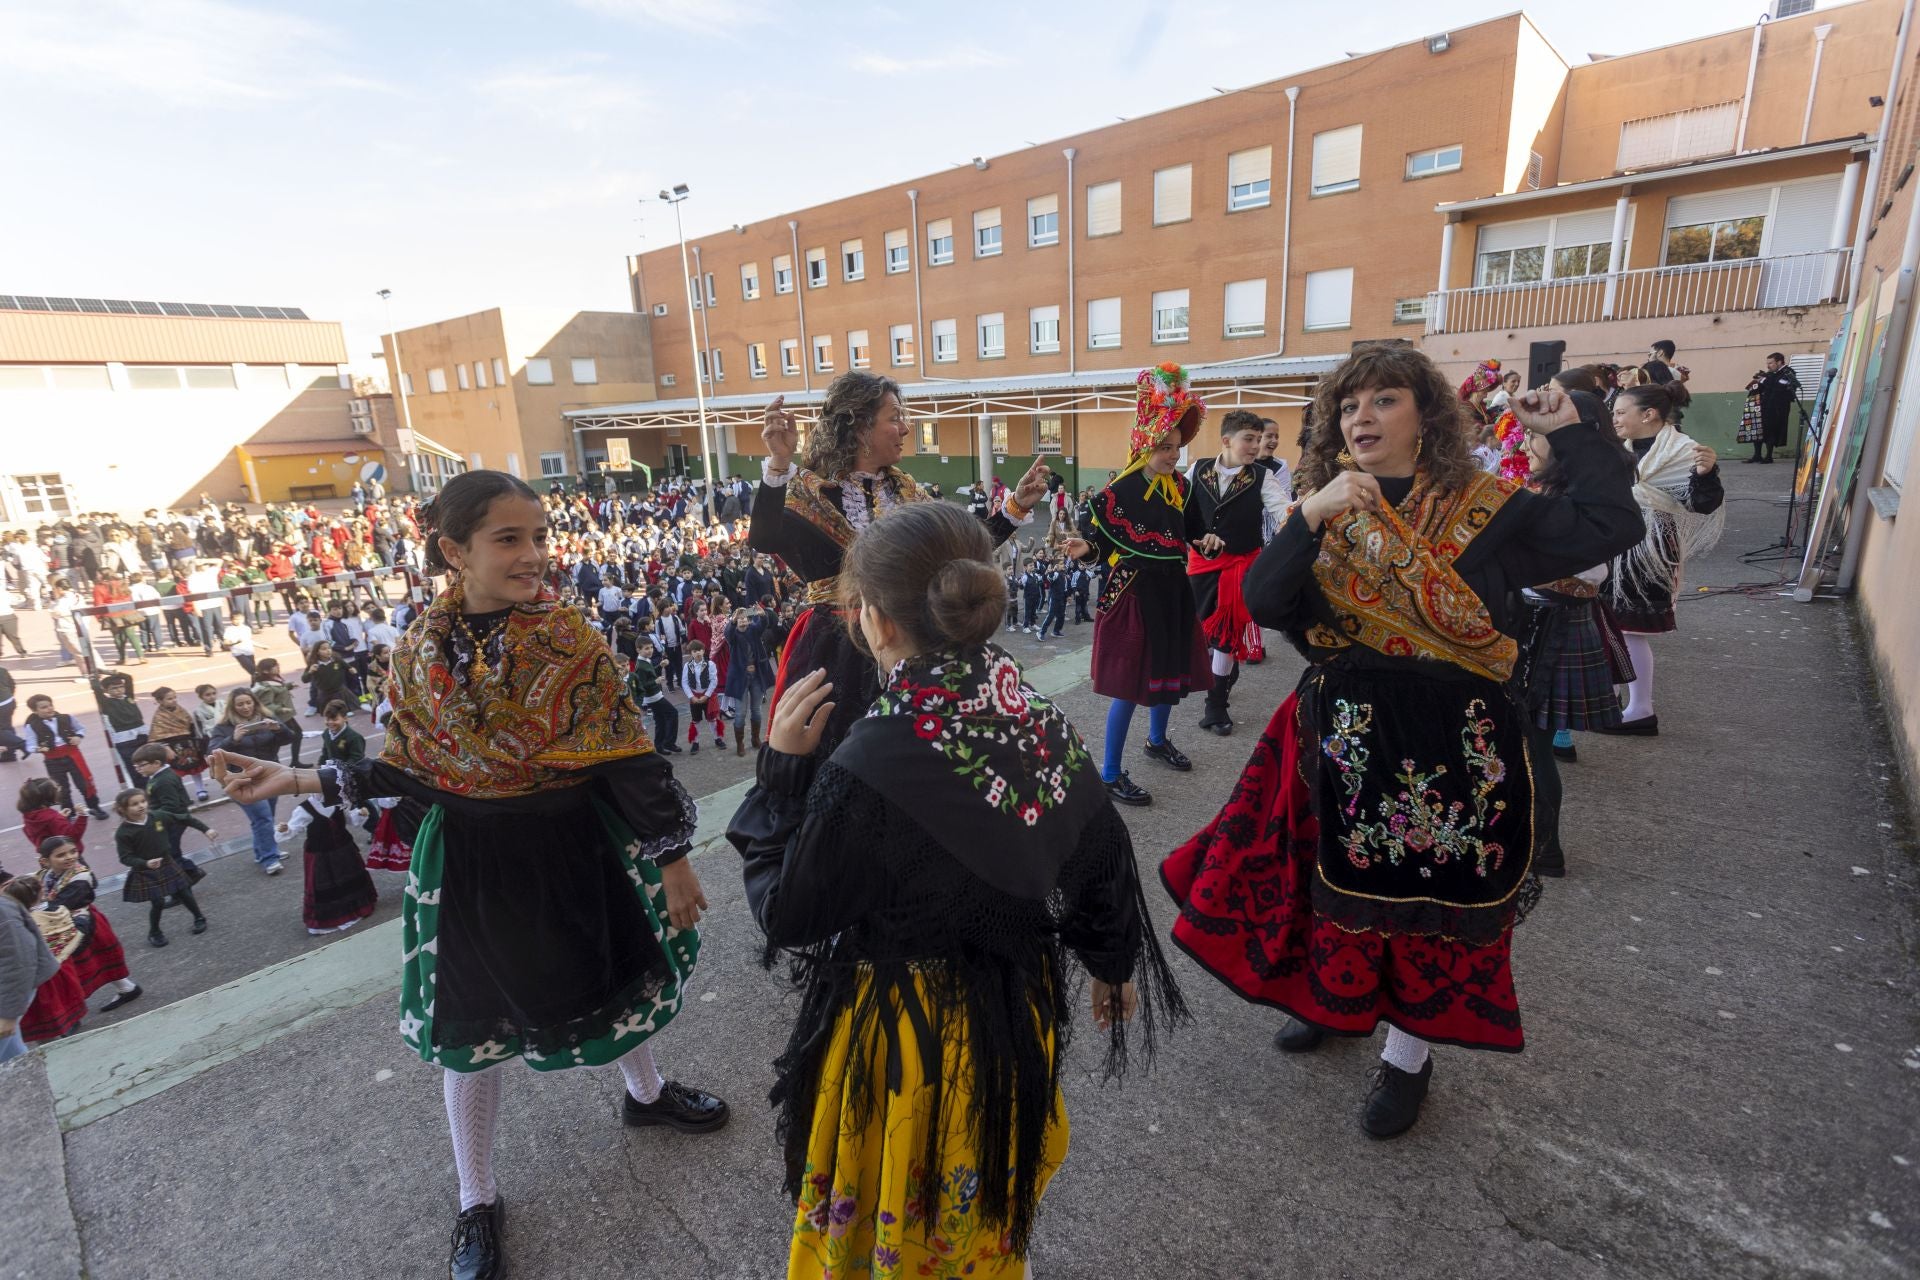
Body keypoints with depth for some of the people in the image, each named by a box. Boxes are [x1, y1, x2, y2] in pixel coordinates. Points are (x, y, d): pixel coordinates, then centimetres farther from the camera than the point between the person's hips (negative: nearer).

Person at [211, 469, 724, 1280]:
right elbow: (416, 773, 2)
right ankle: (477, 1203, 41)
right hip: (470, 864, 1)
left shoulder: (569, 639, -15)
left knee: (617, 970, 20)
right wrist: (307, 782, -8)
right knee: (470, 1028, 15)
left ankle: (646, 1092, 53)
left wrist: (672, 858, -10)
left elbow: (628, 762, -13)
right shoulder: (420, 653, -8)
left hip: (577, 848, -1)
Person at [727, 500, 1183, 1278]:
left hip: (904, 1035, -5)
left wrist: (783, 767, -12)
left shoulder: (867, 768, -31)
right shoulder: (1046, 729, -14)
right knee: (987, 1208, 33)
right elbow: (1103, 865, -1)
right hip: (1016, 1013, 5)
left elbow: (786, 916, -17)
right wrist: (1113, 966, 16)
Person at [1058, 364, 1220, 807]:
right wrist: (1084, 549, -34)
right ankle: (1110, 773, 9)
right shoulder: (1116, 492, -15)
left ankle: (1157, 740, 46)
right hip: (1133, 595, -7)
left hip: (1172, 592, 7)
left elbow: (1192, 532, 14)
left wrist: (1207, 541, -8)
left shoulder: (1180, 486, 4)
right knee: (1129, 683, -4)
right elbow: (1098, 541, -12)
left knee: (1170, 671, 20)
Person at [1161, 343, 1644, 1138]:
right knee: (1336, 877, 16)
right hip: (1344, 734, 3)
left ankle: (1407, 1057, 34)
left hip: (1453, 742, -2)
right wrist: (1312, 514, -24)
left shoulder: (1485, 507, -5)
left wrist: (1572, 428, -7)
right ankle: (1333, 997, 45)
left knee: (1433, 895, 11)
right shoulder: (1323, 512, 1)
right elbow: (1262, 603, -13)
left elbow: (1612, 526, -12)